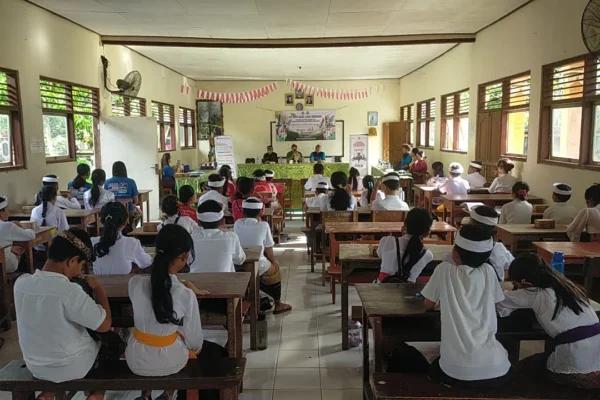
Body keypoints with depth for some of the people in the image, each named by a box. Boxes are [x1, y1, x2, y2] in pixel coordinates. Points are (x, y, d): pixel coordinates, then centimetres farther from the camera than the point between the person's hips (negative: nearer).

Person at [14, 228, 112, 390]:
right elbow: (105, 325, -21)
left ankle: (48, 393, 24)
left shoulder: (21, 283, -12)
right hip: (72, 368, -5)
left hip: (35, 367, 6)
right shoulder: (70, 291, -32)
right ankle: (96, 394, 28)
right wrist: (98, 288, -11)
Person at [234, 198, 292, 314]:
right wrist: (273, 262, 16)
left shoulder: (237, 224, -2)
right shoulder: (263, 225, -10)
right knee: (275, 270, 27)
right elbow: (268, 249, -1)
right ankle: (278, 305, 38)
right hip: (258, 267, -4)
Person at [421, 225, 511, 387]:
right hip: (496, 370, 2)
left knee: (434, 369, 31)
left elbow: (429, 305, 12)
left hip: (457, 371, -2)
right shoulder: (488, 271, 4)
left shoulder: (444, 270, -3)